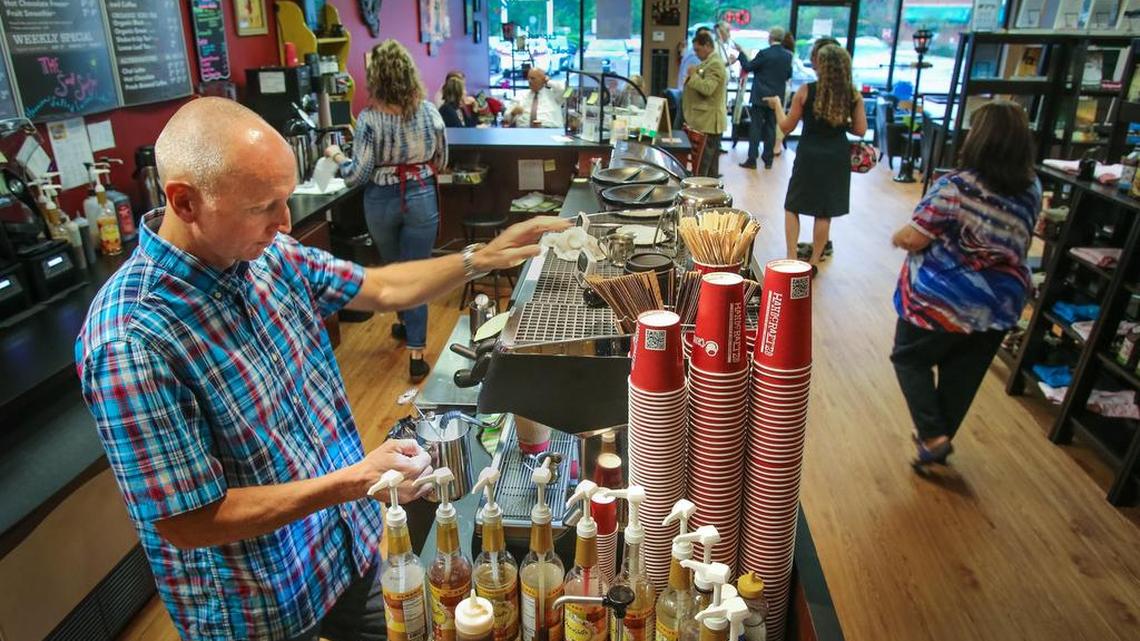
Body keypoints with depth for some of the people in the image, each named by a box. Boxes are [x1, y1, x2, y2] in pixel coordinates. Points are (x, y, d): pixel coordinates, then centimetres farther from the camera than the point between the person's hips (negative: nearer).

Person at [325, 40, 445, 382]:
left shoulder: (369, 119, -15)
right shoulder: (429, 111, -6)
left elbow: (357, 175, -13)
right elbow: (441, 161, 5)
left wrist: (336, 155, 5)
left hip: (382, 201, -1)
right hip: (421, 197, 1)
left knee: (392, 268, 24)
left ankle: (404, 322, 46)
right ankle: (416, 353, 1)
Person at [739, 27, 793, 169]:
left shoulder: (764, 54, -14)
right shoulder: (787, 56, 2)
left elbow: (747, 67, -8)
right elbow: (788, 75, 11)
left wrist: (741, 53, 4)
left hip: (760, 97, -5)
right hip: (777, 97, 5)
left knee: (755, 127, -1)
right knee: (771, 128, 10)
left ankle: (752, 159, -3)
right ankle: (768, 160, 13)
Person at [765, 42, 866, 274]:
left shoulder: (805, 91, -10)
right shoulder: (853, 95, -3)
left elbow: (786, 127, -2)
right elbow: (860, 130, 0)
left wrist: (777, 104, 14)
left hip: (809, 155, -2)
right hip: (837, 157, 2)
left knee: (792, 207, 13)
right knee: (825, 213, 10)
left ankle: (792, 258, 7)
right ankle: (813, 261, 18)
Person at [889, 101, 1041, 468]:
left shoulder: (957, 187, -22)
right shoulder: (1031, 190, 0)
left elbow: (912, 239, -20)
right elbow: (1018, 242, 13)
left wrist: (897, 237, 0)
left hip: (944, 301, -6)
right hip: (1000, 306, 6)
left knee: (909, 359, 16)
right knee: (963, 376, 18)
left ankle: (933, 436, 8)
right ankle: (941, 439, 34)